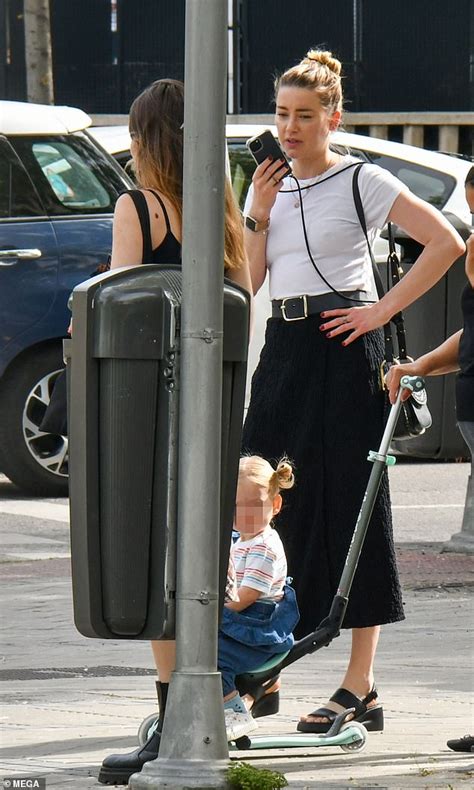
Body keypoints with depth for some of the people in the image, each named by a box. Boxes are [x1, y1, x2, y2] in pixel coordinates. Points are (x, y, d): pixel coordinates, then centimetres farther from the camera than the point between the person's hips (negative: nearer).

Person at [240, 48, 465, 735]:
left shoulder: (362, 181, -3)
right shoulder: (269, 186, 15)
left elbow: (447, 243, -10)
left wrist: (384, 310, -11)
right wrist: (258, 217, -1)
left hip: (342, 350, -6)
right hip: (283, 349, 6)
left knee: (352, 505, -5)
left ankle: (360, 686, -5)